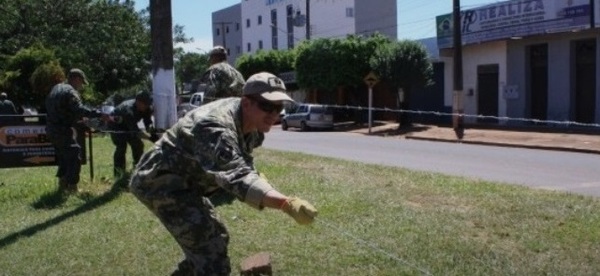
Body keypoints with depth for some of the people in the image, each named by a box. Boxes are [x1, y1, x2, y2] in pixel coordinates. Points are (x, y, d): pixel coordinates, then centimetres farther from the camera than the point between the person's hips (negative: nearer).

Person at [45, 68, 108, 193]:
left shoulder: (56, 88, 18)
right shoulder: (70, 91, -14)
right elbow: (80, 109, -29)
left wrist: (78, 118, 21)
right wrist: (99, 114, -34)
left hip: (52, 130, 10)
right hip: (64, 131, -10)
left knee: (63, 156, 22)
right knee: (74, 157, -5)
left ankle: (62, 184, 28)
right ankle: (72, 187, -7)